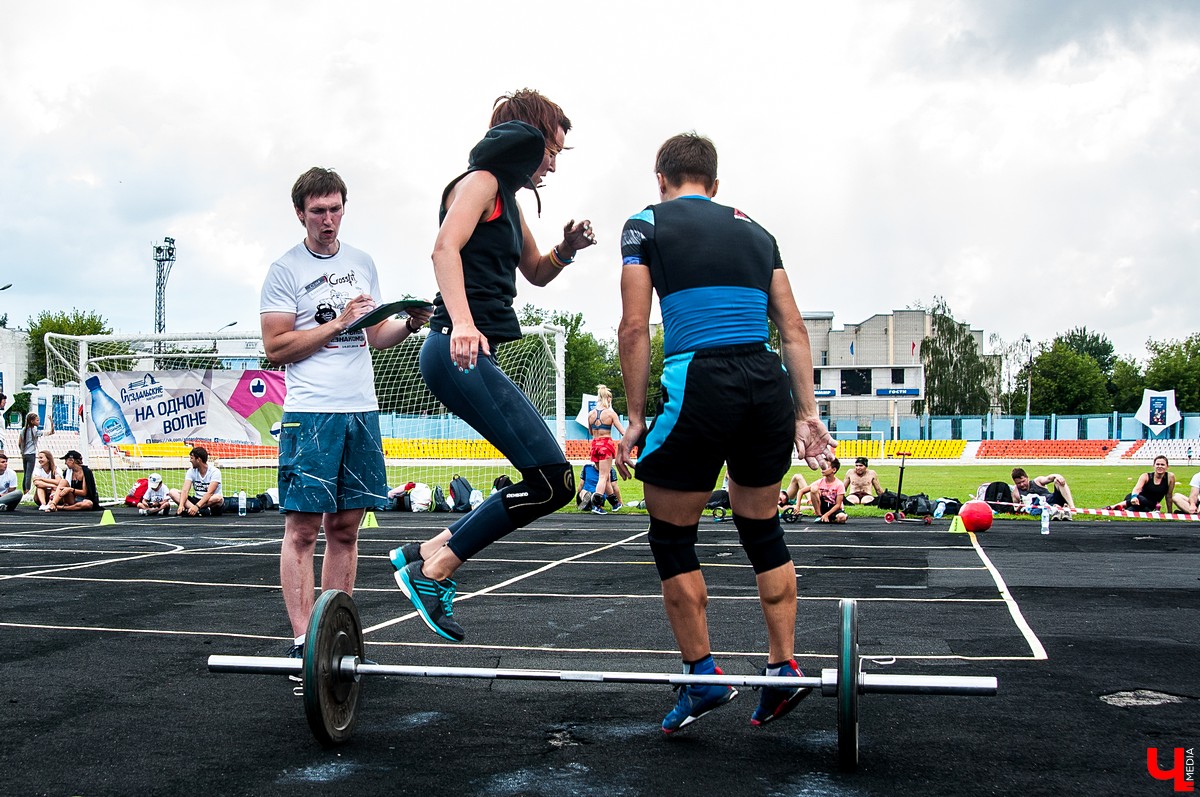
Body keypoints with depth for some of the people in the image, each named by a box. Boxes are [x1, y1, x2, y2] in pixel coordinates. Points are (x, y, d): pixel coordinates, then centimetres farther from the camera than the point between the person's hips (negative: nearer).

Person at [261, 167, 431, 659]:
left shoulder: (362, 263, 16)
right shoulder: (286, 270, -1)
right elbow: (276, 347, -7)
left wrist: (410, 324, 2)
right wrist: (338, 323, -13)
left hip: (362, 410, 5)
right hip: (310, 414, -5)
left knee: (345, 528, 7)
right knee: (303, 529, -5)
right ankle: (303, 642, -1)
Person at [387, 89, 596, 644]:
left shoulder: (508, 199, 26)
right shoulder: (480, 181, -2)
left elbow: (536, 273, 35)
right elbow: (445, 247, -20)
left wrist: (566, 250, 13)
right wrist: (461, 321, -35)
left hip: (472, 356, 10)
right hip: (460, 352, -10)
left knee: (549, 482, 9)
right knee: (553, 479, -15)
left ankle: (428, 555, 11)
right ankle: (433, 570, -8)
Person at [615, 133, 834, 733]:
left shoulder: (647, 224, 8)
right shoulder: (754, 231, 21)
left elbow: (634, 329, -1)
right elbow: (793, 329, 14)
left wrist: (636, 418, 3)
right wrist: (807, 412, 14)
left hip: (699, 386, -5)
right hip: (768, 388, 5)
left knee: (672, 538, 12)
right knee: (761, 528, 21)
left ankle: (703, 678, 16)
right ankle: (783, 668, 22)